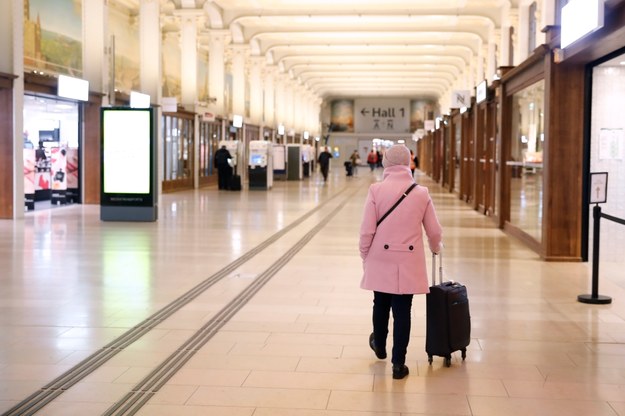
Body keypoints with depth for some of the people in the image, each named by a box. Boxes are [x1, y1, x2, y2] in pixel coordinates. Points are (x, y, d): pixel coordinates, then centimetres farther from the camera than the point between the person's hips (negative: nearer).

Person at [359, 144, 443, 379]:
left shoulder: (376, 190, -9)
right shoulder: (421, 193, -3)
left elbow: (367, 230, -9)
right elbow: (434, 231, 4)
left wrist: (364, 255, 7)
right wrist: (435, 248, 26)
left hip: (381, 260, 0)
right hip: (408, 262, 0)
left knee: (381, 305, 20)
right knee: (402, 311, 6)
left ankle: (379, 346, 42)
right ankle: (398, 363, 9)